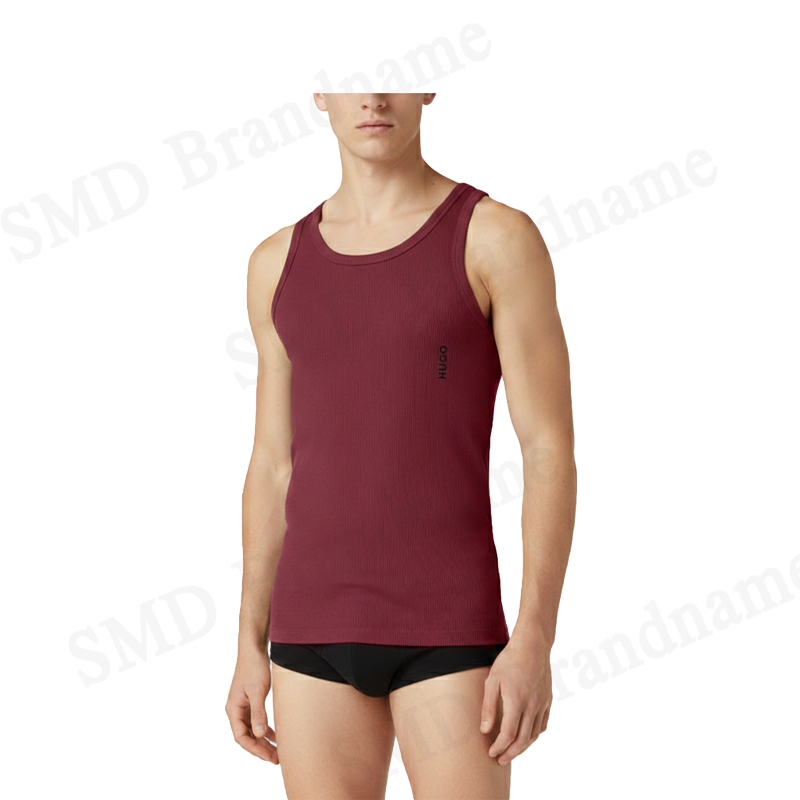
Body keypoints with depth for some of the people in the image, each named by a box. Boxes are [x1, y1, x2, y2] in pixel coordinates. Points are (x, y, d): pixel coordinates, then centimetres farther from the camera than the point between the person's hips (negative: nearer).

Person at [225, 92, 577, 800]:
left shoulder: (499, 237, -4)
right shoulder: (280, 263, 11)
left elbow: (552, 452, -8)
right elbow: (274, 470, 13)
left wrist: (535, 640, -16)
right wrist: (251, 648, 10)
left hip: (450, 629, -4)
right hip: (318, 629, 4)